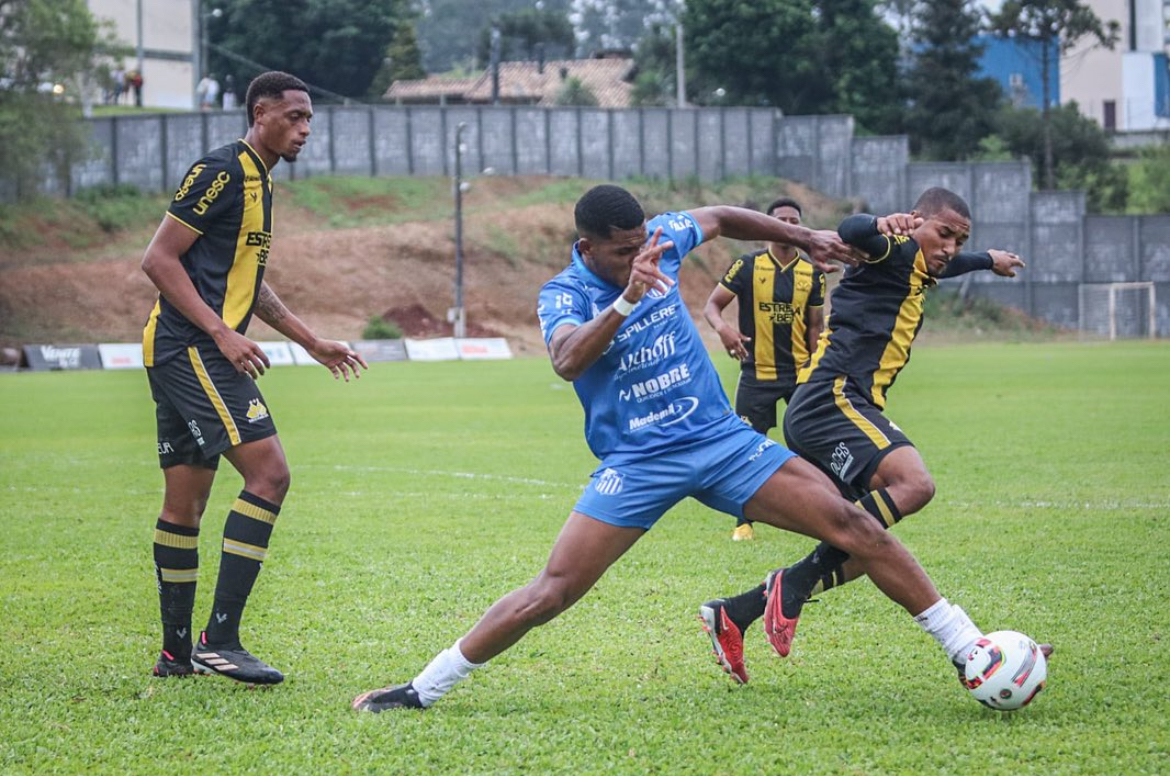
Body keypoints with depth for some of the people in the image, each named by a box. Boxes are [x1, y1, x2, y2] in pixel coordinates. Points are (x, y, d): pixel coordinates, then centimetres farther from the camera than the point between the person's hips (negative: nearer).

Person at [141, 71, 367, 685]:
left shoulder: (260, 181, 19)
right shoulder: (222, 172, -11)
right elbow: (159, 259, -15)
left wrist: (312, 342, 28)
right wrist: (222, 333, -20)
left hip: (186, 354, 10)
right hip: (192, 351, -10)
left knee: (184, 503, 11)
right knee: (268, 473, -16)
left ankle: (177, 651, 16)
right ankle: (219, 640, -18)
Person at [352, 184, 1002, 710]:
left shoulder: (661, 240, 0)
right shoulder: (563, 296, -12)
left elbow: (718, 218, 22)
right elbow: (567, 361, -35)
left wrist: (801, 237, 20)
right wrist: (626, 299, -46)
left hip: (721, 440, 4)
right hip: (637, 466, -4)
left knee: (852, 525, -9)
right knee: (553, 591, -15)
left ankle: (967, 646, -2)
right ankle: (424, 689, -2)